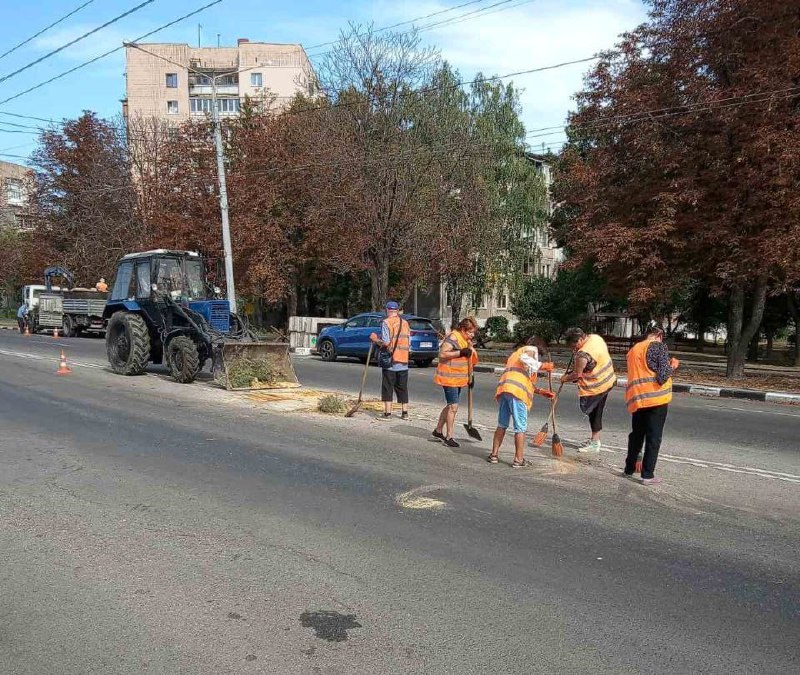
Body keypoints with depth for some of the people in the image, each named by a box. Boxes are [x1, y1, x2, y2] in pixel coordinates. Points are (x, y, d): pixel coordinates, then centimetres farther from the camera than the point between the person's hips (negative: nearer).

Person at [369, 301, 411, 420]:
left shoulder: (386, 322, -8)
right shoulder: (405, 323, 10)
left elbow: (385, 342, -16)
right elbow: (409, 343, 9)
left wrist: (375, 339, 1)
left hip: (390, 361, -5)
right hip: (404, 362, 5)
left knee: (387, 388, 1)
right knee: (402, 388, 12)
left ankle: (387, 413, 1)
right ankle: (404, 413, 15)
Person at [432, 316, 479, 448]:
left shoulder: (467, 341, 14)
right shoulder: (453, 338, -16)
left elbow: (468, 359, 23)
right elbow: (442, 354, -25)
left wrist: (470, 377, 16)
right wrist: (460, 352, -27)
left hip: (459, 379, 10)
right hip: (449, 378, -9)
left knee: (450, 406, 16)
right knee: (453, 407, -9)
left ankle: (438, 430, 30)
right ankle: (449, 437, 0)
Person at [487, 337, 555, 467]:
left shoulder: (515, 353, 36)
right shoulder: (532, 349, 12)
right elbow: (525, 359, -14)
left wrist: (541, 391, 29)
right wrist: (542, 366, -4)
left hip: (503, 389, 8)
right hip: (517, 392, -7)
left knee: (502, 425, 17)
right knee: (520, 427, 2)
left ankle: (494, 454, 21)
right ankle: (518, 460, 6)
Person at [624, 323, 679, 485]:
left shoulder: (634, 349, 12)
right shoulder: (659, 346, -7)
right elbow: (662, 377, -14)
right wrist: (673, 366, 3)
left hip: (636, 399, 6)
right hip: (656, 399, -6)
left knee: (636, 435, 20)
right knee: (653, 438, 3)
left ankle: (629, 468, 29)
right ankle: (648, 475, 6)